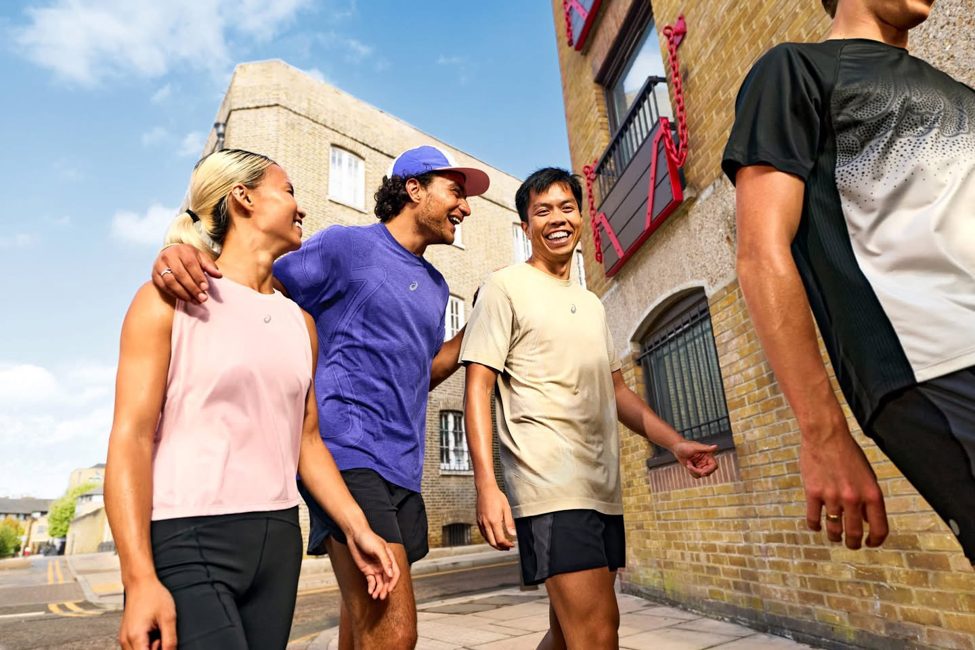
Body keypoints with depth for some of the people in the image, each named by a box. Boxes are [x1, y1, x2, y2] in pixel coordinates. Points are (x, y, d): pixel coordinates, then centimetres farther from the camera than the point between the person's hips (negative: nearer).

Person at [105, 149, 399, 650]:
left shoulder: (300, 322, 11)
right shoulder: (170, 301, -4)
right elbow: (129, 439, -10)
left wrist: (357, 528, 8)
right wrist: (140, 578, -18)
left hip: (278, 538, 5)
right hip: (186, 538, -5)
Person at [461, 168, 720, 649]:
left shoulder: (592, 304, 20)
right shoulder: (505, 288, -1)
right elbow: (478, 388, -8)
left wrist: (675, 442, 10)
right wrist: (486, 486, -17)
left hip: (603, 487, 7)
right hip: (549, 484, -7)